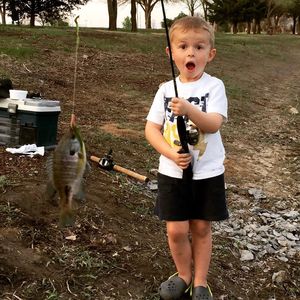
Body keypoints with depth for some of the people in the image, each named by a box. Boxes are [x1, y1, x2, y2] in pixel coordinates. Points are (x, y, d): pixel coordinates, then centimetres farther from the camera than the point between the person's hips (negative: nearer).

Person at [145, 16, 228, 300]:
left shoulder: (214, 86, -7)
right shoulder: (166, 89, 0)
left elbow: (214, 124, -20)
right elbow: (151, 128, -2)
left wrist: (189, 109, -38)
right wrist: (171, 154, -18)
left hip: (207, 173, -1)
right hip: (172, 172, 1)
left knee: (201, 227, 10)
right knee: (176, 229, 3)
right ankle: (184, 274, 29)